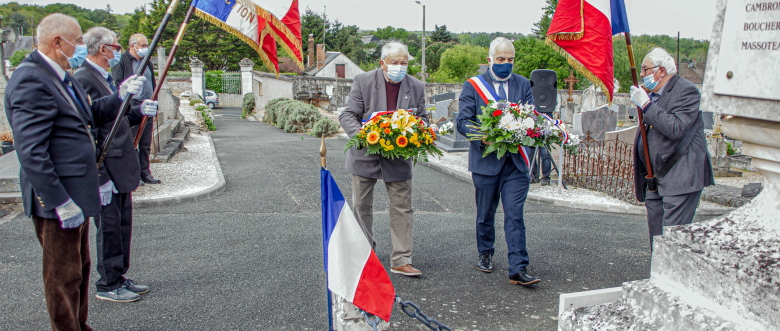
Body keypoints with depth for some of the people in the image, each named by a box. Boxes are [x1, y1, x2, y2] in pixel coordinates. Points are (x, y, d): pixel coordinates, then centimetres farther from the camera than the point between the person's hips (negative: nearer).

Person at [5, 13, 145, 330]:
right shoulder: (31, 81, -21)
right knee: (64, 276, 4)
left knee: (80, 267, 22)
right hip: (57, 200, -11)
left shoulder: (63, 77, 11)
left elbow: (89, 114, 23)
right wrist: (61, 203, -25)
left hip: (75, 195, 11)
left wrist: (120, 96, 7)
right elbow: (31, 152, -26)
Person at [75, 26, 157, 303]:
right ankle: (108, 286, 17)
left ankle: (119, 278, 30)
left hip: (121, 169, 10)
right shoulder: (83, 80, -17)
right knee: (109, 228, 2)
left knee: (123, 225, 17)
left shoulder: (105, 78, 15)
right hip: (106, 171, -10)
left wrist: (139, 111, 2)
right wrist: (101, 177, -22)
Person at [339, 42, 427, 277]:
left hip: (399, 158, 1)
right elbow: (348, 115, -9)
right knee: (362, 207, 13)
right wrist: (361, 134, -28)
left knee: (402, 209, 1)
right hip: (365, 155, 0)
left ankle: (401, 261, 10)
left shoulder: (416, 87, -1)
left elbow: (422, 119, 6)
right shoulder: (363, 82, -8)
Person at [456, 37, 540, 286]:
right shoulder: (472, 85, 2)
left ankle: (518, 269, -4)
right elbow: (463, 121, -4)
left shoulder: (523, 84, 11)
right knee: (486, 213, 13)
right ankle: (485, 254, 34)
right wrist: (482, 137, -21)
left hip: (516, 161, 1)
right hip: (486, 160, -1)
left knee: (515, 215, -5)